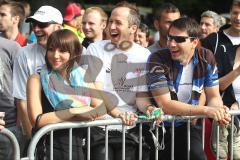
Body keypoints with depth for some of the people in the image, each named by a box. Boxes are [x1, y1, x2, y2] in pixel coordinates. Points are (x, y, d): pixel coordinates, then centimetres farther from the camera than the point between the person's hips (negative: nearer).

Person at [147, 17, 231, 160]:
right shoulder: (158, 60, -17)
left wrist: (218, 109, -24)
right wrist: (206, 110, -31)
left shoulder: (206, 58, -4)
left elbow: (214, 97, 2)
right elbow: (165, 105, -22)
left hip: (189, 126, 2)